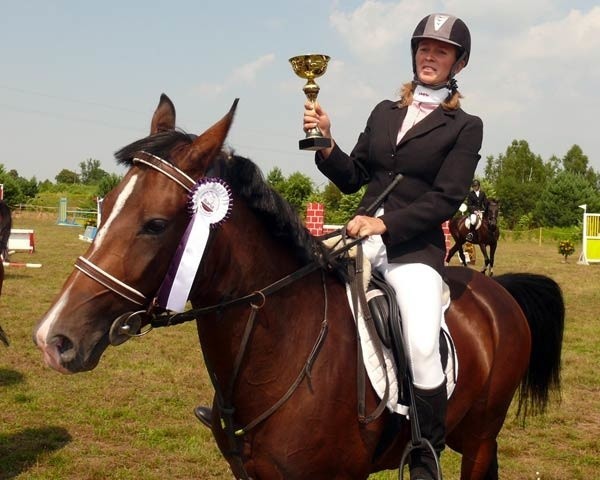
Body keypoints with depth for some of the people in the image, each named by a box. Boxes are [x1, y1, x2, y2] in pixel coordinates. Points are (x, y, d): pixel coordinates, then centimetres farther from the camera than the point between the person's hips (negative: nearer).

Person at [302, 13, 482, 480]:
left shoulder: (465, 127, 3)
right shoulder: (385, 113, 17)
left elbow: (444, 200, -6)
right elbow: (352, 178, 15)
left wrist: (384, 225, -16)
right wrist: (325, 142, -3)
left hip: (416, 248, -5)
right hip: (364, 237, 5)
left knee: (422, 349, -25)